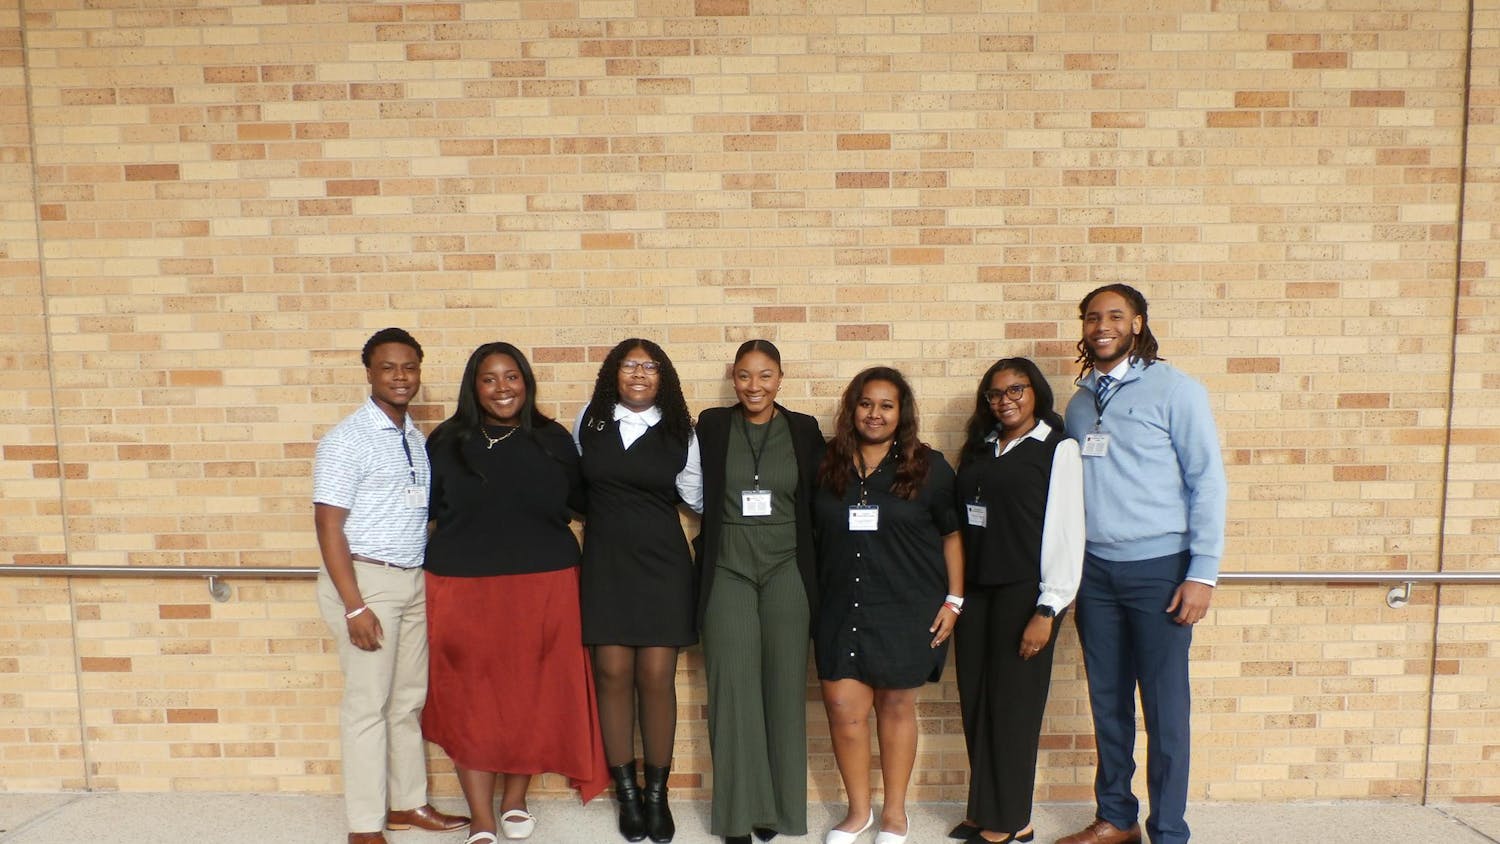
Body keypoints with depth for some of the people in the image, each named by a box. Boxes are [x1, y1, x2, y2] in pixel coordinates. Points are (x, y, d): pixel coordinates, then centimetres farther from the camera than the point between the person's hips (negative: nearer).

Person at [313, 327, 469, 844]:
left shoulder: (417, 440, 10)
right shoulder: (348, 439, -10)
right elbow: (328, 525, -13)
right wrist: (355, 607, -17)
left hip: (413, 582, 6)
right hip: (366, 579, -6)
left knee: (409, 701, 14)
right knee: (368, 705, 2)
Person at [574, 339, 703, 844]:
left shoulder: (679, 431, 3)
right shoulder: (590, 421, 5)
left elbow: (697, 498, 11)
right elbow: (572, 481, 18)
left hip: (662, 562, 0)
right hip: (605, 561, 1)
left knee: (657, 678, -1)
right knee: (613, 674, 0)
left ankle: (657, 795, 17)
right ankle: (627, 794, 17)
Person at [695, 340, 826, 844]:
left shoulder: (804, 430, 5)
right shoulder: (711, 425, 2)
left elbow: (820, 499, 7)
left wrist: (813, 565, 2)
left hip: (786, 573, 1)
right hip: (727, 574, -1)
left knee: (783, 690, 6)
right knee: (734, 692, 1)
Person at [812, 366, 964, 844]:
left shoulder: (929, 467, -1)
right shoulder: (827, 466, 4)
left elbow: (952, 534, 4)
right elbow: (812, 534, 10)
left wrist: (953, 599, -1)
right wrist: (810, 598, 6)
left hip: (906, 610, -2)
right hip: (841, 608, 2)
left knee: (896, 706, 9)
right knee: (843, 707, 1)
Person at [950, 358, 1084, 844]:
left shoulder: (1058, 449, -4)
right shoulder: (979, 449, 14)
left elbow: (1066, 531, -9)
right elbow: (961, 523, 11)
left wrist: (1048, 610, -13)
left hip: (1024, 593, -5)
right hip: (974, 590, 5)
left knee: (1011, 704, 3)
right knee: (975, 703, 9)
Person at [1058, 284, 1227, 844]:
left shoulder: (1174, 390, -5)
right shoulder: (1080, 402, 11)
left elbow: (1207, 482, -8)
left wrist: (1203, 572, -12)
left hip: (1158, 569, -5)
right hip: (1095, 569, 5)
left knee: (1165, 708, 3)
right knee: (1107, 702, 13)